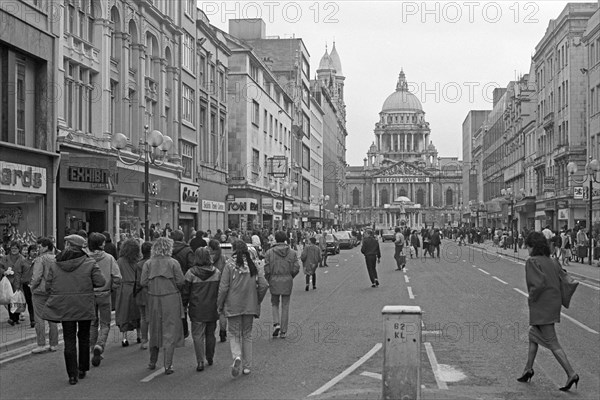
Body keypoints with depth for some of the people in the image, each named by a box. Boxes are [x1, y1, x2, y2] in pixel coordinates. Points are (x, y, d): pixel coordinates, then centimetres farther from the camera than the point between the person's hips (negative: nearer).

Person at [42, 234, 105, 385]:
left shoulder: (55, 265, -2)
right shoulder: (89, 263, -6)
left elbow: (48, 286, 1)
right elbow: (100, 282, -9)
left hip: (63, 308, 0)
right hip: (85, 307, 0)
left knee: (69, 340, 5)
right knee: (83, 337, 17)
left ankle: (72, 374, 1)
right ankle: (82, 370, 23)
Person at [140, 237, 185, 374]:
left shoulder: (148, 263, 0)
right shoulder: (173, 263, -7)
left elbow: (143, 282, -4)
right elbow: (180, 282, -9)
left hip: (153, 299, 3)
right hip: (171, 299, -3)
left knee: (154, 331, 18)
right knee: (170, 332, 2)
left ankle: (152, 362, 28)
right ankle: (168, 366, -1)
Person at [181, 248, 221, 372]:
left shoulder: (191, 273, -9)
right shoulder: (217, 272, 0)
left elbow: (185, 291, -3)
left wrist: (184, 305, 11)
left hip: (197, 310, -3)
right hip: (212, 310, 3)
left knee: (198, 335, 0)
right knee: (210, 334, 17)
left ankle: (200, 362, -8)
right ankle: (210, 358, 29)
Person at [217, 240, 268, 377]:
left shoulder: (229, 265, -9)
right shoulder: (254, 266, -1)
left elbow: (223, 287, -10)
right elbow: (264, 285, -5)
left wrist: (219, 305, 2)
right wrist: (257, 301, 10)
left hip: (233, 306, -3)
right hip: (250, 306, 3)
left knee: (233, 333, 9)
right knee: (247, 335, 14)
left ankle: (237, 356, -17)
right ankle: (247, 366, 18)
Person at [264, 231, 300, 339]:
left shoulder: (269, 252, -4)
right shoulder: (292, 252, 0)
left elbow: (267, 269, -7)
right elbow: (296, 268, -5)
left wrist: (268, 280, 8)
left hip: (274, 281, -1)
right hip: (287, 281, 1)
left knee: (274, 304, 18)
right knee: (285, 306, 9)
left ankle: (276, 324, -2)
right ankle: (283, 331, 10)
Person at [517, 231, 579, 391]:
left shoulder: (532, 262, -14)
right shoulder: (553, 262, 9)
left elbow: (538, 283, -27)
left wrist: (532, 297, -11)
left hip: (541, 306, -9)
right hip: (554, 304, 9)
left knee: (552, 343, -5)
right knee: (533, 335, 23)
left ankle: (571, 374, -10)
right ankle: (528, 369, 29)